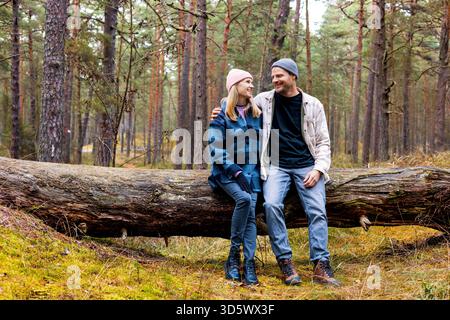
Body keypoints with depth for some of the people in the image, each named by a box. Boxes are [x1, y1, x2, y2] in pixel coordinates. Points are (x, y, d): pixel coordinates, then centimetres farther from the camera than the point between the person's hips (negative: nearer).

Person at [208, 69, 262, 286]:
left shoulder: (256, 113, 13)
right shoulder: (222, 113, -2)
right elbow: (215, 147, -9)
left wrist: (262, 168, 9)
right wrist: (235, 171, -18)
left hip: (251, 170, 4)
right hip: (227, 170, -4)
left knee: (251, 213, -18)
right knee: (244, 199, -31)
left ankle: (249, 265, -21)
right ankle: (234, 254, -21)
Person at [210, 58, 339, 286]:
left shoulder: (312, 105, 7)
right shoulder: (264, 100, 8)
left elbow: (323, 142, 9)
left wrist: (318, 168, -6)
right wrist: (220, 114, 4)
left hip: (306, 165, 0)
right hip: (276, 165, 0)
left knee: (317, 211, -18)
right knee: (272, 204, -27)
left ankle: (321, 266, -17)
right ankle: (285, 262, -20)